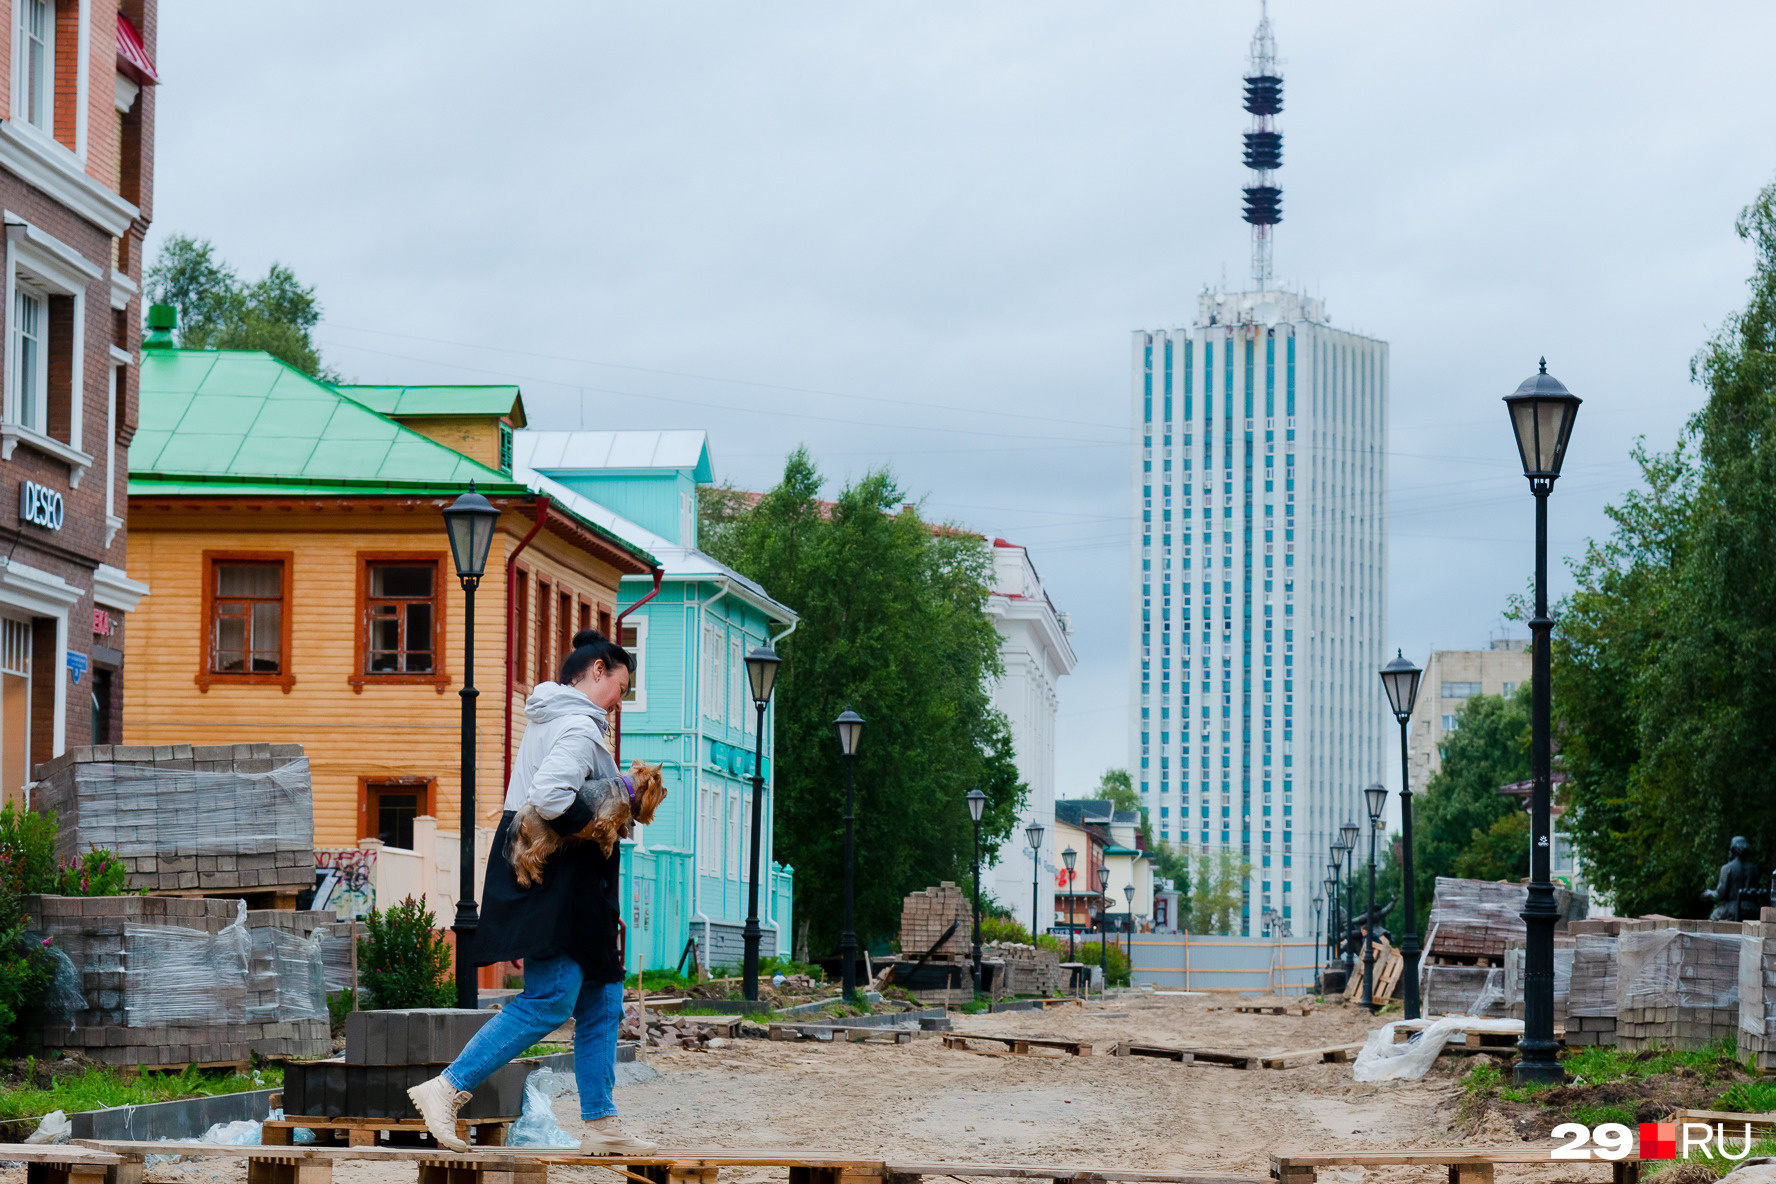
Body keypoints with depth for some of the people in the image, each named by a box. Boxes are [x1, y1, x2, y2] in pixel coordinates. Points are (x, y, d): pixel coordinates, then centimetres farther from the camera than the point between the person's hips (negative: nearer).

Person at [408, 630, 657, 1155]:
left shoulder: (551, 721, 20)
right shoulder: (578, 727, -13)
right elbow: (551, 799, -27)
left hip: (574, 891, 11)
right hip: (555, 884, -11)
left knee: (602, 1000, 10)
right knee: (551, 999, -15)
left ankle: (601, 1126, 11)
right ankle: (446, 1088, -14)